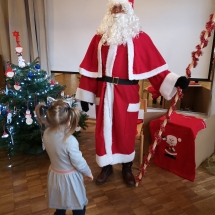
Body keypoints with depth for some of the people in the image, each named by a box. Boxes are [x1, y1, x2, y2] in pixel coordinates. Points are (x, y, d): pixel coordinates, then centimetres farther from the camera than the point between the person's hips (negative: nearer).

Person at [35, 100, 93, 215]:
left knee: (59, 203, 33)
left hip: (54, 174, 6)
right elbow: (79, 163, -22)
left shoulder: (46, 134, -16)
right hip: (69, 177, -6)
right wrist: (88, 173, -5)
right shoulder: (70, 141, -36)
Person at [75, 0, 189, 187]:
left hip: (127, 95, -2)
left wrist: (174, 80, -20)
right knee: (104, 130, 11)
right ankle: (106, 167, 34)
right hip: (104, 94, 2)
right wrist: (85, 95, 4)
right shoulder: (99, 37, 5)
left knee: (126, 132, 10)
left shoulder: (139, 38, -2)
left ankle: (127, 168, 34)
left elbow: (155, 66, -6)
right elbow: (89, 69, 4)